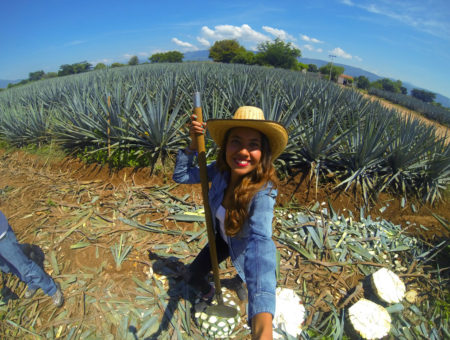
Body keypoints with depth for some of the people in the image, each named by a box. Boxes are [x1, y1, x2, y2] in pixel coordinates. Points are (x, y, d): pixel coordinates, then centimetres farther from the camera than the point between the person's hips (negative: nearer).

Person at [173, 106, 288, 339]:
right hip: (222, 238, 4)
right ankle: (208, 293, 54)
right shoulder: (220, 170, -26)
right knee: (194, 274, 17)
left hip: (244, 246, -3)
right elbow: (180, 176, -15)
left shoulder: (263, 192, -41)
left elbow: (260, 243, -57)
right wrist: (193, 144, -33)